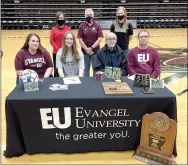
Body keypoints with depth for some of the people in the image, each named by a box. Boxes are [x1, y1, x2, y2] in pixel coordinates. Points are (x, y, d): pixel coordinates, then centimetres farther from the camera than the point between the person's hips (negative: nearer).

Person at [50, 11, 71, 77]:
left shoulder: (68, 29, 5)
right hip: (56, 53, 0)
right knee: (56, 69, 5)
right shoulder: (54, 29, 4)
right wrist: (58, 49, -11)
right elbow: (52, 41, -1)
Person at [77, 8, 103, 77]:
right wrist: (86, 49, -13)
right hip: (85, 52, 1)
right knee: (86, 69, 10)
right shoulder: (81, 26, 2)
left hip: (95, 52, 0)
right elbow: (80, 39, -3)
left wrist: (92, 48, -15)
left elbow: (99, 39, -6)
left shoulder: (97, 26, 1)